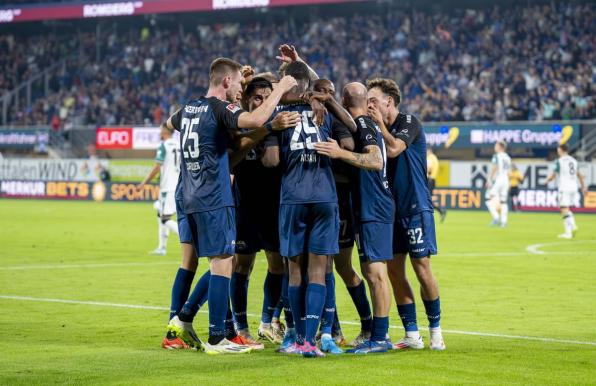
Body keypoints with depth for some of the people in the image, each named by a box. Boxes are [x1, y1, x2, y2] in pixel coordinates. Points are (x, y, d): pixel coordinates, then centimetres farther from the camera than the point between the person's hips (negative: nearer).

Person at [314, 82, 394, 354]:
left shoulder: (362, 124, -13)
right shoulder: (369, 124, 15)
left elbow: (376, 161, -26)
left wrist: (340, 153, -34)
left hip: (374, 209, -10)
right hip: (371, 209, 10)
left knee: (375, 271, -11)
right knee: (371, 270, 14)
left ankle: (379, 339, -12)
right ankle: (378, 335, 19)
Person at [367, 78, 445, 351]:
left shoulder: (409, 123, -7)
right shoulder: (378, 129, 14)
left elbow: (393, 149, -21)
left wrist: (379, 124, -8)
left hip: (416, 207, -7)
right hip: (391, 209, 7)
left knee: (421, 268, -7)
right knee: (394, 271, 2)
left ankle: (435, 330, 6)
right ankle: (412, 335, 8)